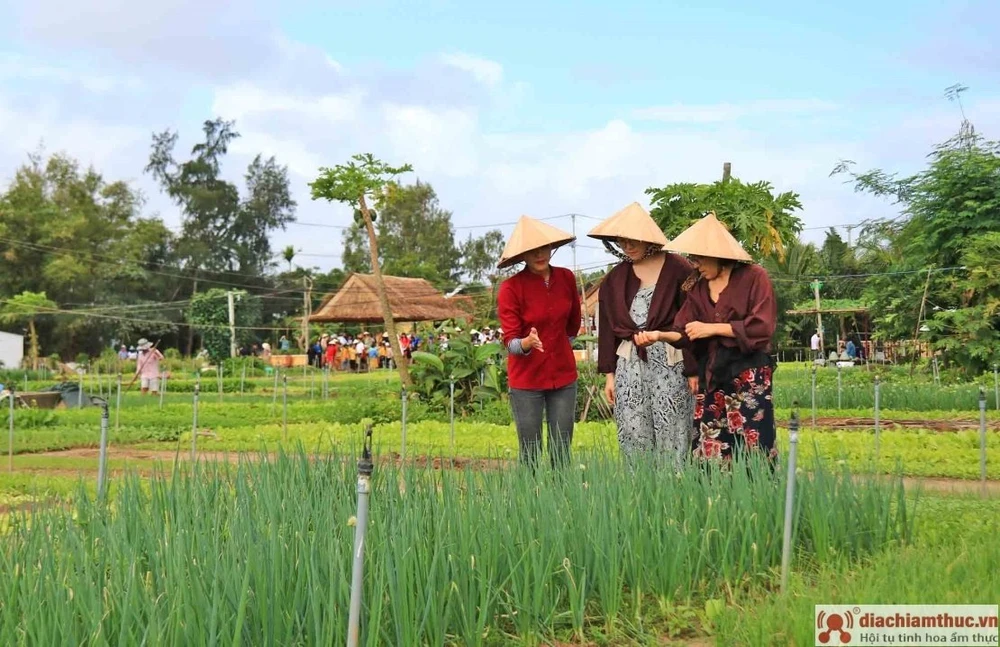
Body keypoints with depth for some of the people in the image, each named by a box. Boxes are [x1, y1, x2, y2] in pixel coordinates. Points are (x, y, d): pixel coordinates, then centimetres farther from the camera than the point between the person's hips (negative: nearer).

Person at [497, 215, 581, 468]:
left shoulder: (566, 278, 0)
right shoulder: (511, 288, -12)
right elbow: (510, 341, -15)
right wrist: (528, 342, -34)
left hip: (563, 374, 3)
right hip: (526, 378, -3)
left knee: (562, 454, 6)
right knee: (530, 455, 1)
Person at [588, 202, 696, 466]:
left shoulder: (678, 270, -4)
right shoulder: (615, 279, 11)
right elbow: (607, 327, 13)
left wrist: (694, 370, -8)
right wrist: (609, 373, 8)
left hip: (669, 362, -4)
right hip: (629, 363, 4)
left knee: (671, 434, -2)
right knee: (633, 434, 3)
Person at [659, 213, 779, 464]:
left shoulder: (754, 277, -4)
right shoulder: (697, 286, 12)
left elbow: (762, 327, -12)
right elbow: (685, 332, 8)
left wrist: (712, 328, -11)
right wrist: (659, 335, -13)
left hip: (749, 373, -5)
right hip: (710, 373, 5)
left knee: (752, 445, -8)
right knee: (709, 447, 1)